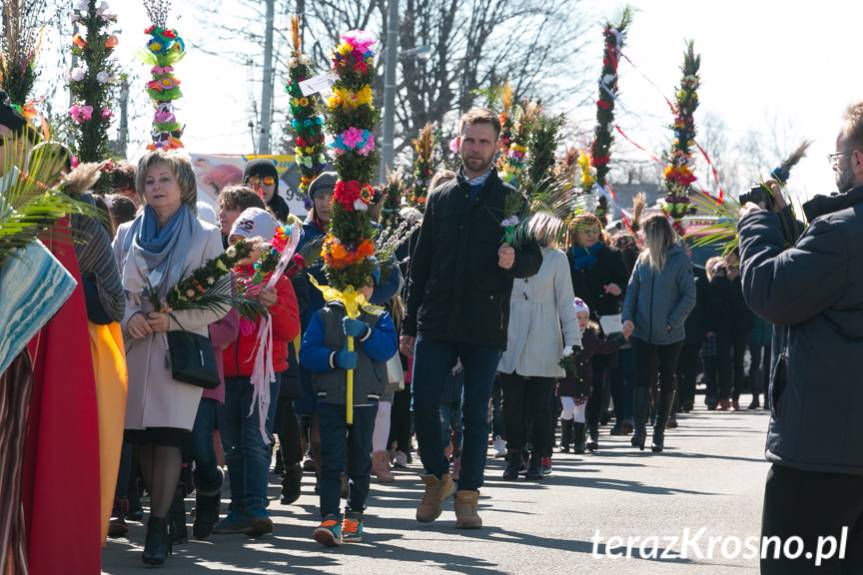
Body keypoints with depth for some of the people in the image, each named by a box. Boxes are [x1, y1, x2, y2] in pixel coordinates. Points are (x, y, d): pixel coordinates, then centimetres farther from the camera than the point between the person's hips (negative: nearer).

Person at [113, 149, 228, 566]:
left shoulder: (206, 236, 4)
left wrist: (174, 318, -12)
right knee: (142, 436, 1)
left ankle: (158, 527, -13)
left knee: (169, 434, -13)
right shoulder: (127, 234, 12)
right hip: (135, 347, 3)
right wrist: (129, 317, -9)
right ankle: (164, 513, 15)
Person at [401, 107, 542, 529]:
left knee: (475, 414, 1)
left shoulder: (511, 200, 6)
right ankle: (437, 479, 14)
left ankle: (467, 495, 8)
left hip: (485, 326, -2)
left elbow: (534, 259, 5)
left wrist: (515, 262, -20)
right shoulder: (440, 198, 13)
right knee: (423, 403, -6)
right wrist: (410, 325, 11)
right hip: (436, 321, 2)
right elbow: (421, 265, 14)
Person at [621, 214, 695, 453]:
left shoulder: (680, 259, -7)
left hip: (670, 335, -2)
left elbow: (689, 296, -7)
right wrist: (628, 317, -7)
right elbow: (632, 289, 8)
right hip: (643, 333, 2)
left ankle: (659, 431, 16)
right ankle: (640, 429, -16)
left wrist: (671, 322, -15)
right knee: (642, 380, -10)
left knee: (666, 383, 7)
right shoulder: (643, 259, 6)